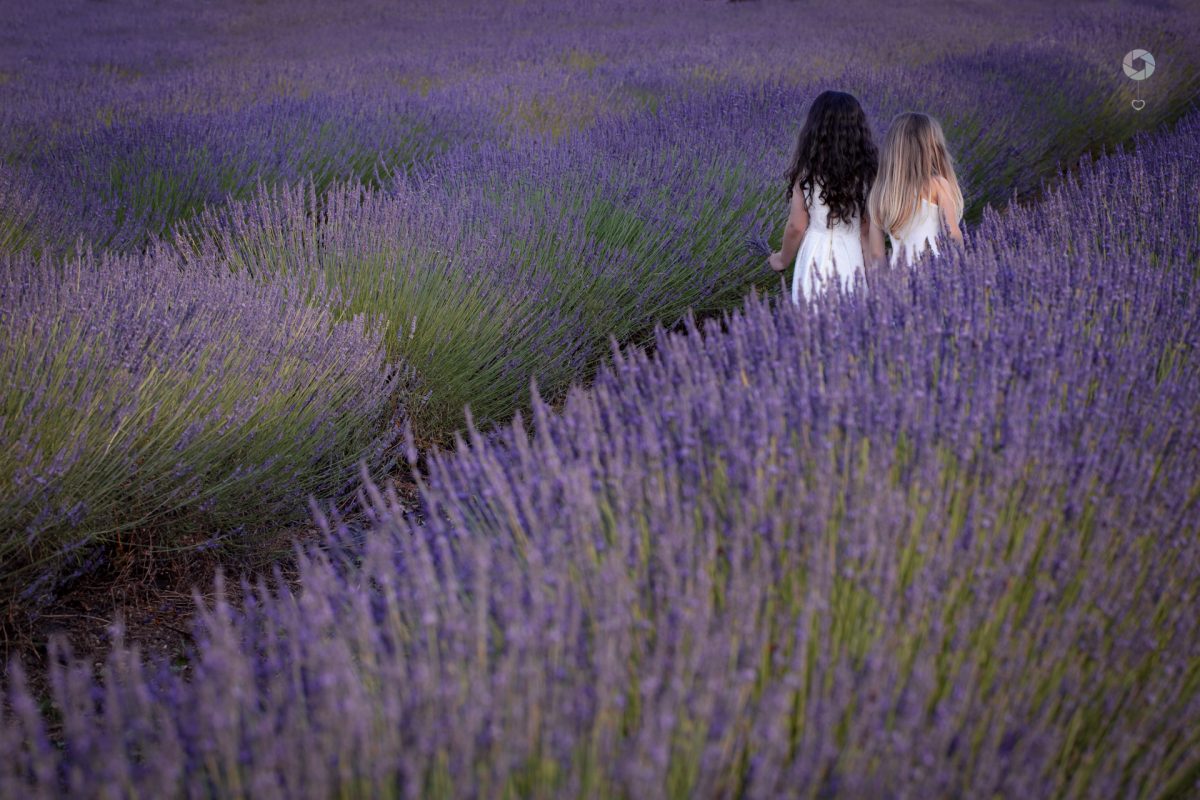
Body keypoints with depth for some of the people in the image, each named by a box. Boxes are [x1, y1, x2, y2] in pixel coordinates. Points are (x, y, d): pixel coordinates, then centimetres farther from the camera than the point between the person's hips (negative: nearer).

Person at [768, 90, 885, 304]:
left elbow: (796, 226, -5)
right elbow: (870, 228, -4)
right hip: (852, 259, 2)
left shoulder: (807, 171, -9)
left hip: (816, 258, -2)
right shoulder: (866, 171, -4)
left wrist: (783, 260, 12)